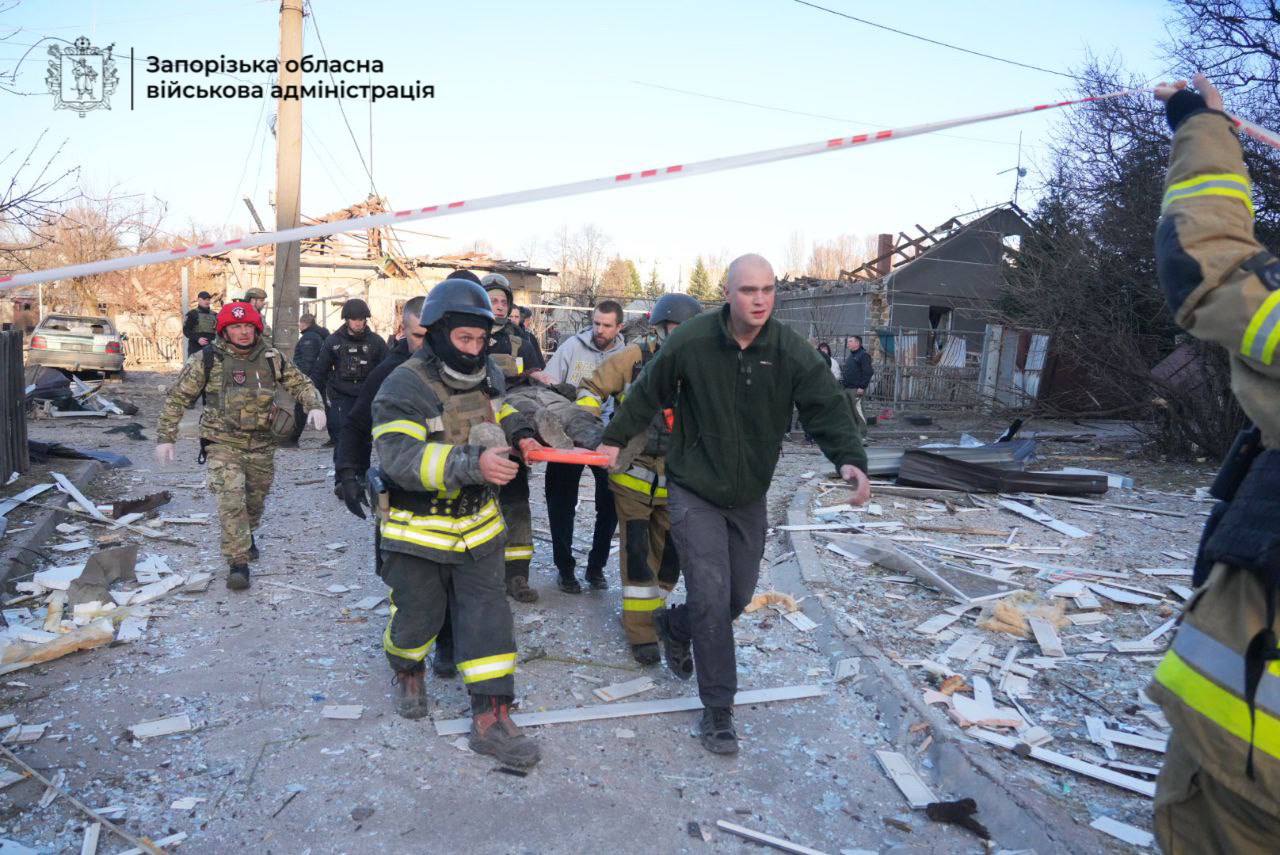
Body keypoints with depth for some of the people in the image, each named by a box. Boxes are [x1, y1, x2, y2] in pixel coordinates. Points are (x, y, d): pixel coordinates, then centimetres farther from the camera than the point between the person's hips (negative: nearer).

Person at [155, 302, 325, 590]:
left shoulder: (272, 358, 0)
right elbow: (177, 398, -2)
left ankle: (247, 535, 48)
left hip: (262, 445, 4)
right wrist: (165, 437, -5)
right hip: (223, 444, -3)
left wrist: (315, 405, -10)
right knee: (231, 502, -16)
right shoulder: (206, 359, -8)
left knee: (256, 499, 19)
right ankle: (238, 563, -7)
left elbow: (300, 383, 10)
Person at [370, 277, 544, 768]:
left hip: (478, 522, 5)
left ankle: (491, 720, 10)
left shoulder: (488, 375, 0)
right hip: (419, 529, -4)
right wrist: (472, 464, -44)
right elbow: (401, 458, -33)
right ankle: (407, 671, 47)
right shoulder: (404, 387, -20)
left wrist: (517, 432, 1)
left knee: (488, 616, 1)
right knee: (418, 615, 13)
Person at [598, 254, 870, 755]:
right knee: (712, 597, -8)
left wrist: (849, 458, -34)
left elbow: (825, 408, -16)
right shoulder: (692, 341, -16)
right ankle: (718, 709, 10)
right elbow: (647, 393, -2)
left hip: (749, 497, 4)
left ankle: (673, 626, 46)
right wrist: (615, 438, 7)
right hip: (694, 493, -4)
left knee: (739, 595, 16)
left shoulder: (792, 352, -11)